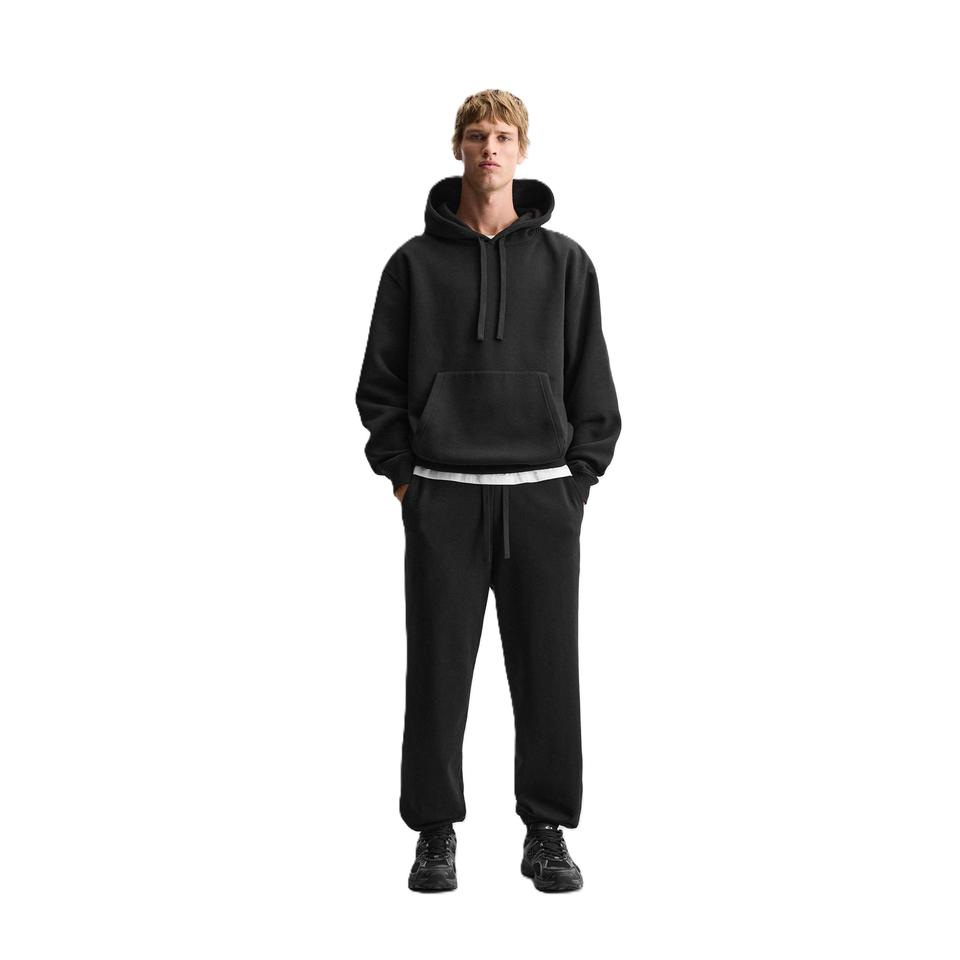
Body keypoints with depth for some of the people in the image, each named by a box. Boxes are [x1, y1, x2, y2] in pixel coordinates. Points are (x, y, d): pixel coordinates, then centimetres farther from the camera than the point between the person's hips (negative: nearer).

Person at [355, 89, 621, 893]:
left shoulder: (565, 262, 7)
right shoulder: (416, 263, 5)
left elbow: (593, 385, 8)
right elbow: (380, 380, 8)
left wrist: (579, 480, 1)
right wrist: (401, 472, 0)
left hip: (544, 497, 1)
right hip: (443, 500, 0)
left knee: (548, 670, 4)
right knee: (439, 671, 3)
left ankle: (549, 833, 16)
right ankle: (436, 833, 15)